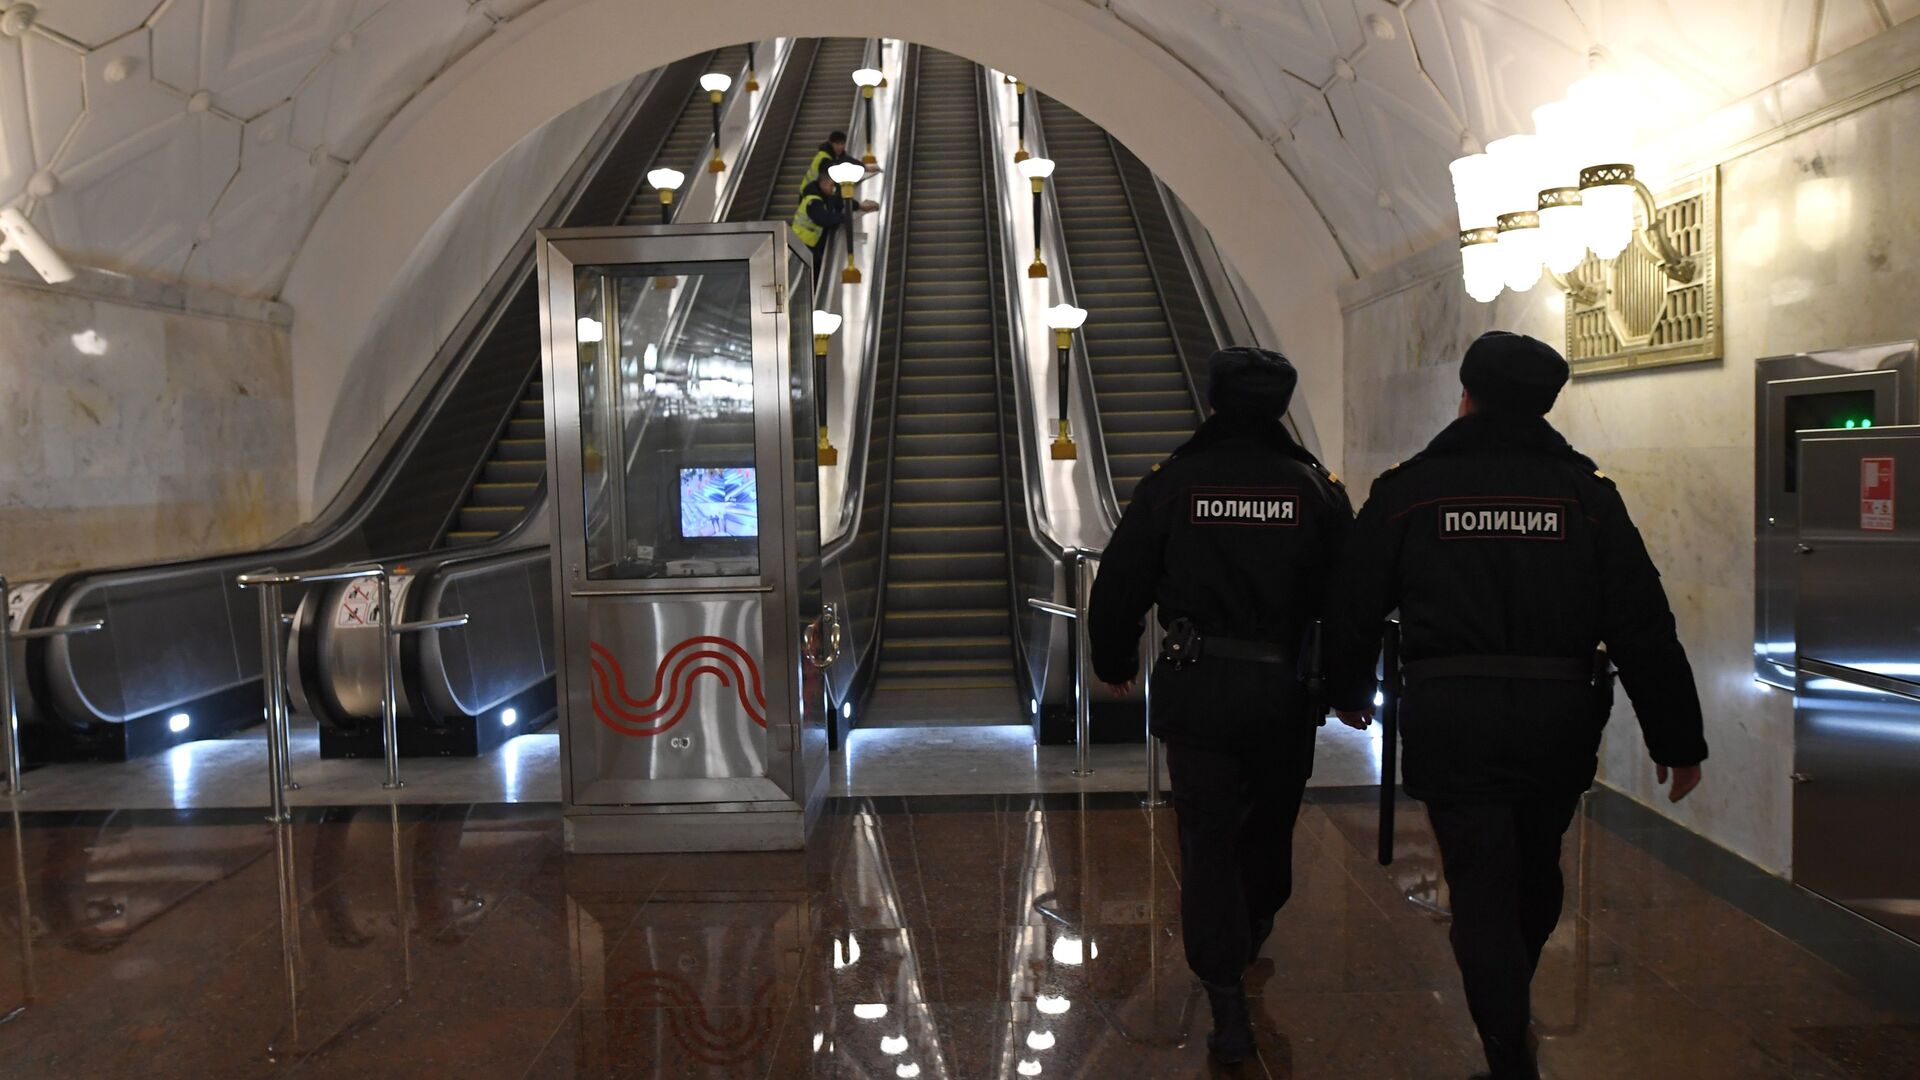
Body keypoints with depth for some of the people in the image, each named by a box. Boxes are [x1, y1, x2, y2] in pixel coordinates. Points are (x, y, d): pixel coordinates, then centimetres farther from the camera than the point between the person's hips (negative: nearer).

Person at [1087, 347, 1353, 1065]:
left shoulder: (1171, 483, -5)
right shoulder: (1316, 489, -2)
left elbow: (1118, 586, -2)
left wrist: (1115, 664, 14)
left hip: (1195, 689, -2)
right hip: (1283, 691, 2)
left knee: (1207, 838, 6)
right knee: (1269, 824, 23)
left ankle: (1228, 1001, 2)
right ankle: (1251, 931, 48)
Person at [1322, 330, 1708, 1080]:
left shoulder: (1408, 488, -1)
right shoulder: (1584, 489, 1)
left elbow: (1352, 606, 3)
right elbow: (1643, 624, -1)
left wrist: (1348, 692, 21)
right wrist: (1677, 738, 5)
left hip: (1449, 716, -3)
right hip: (1559, 716, 3)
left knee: (1481, 885, 6)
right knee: (1537, 870, 24)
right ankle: (1512, 999, 46)